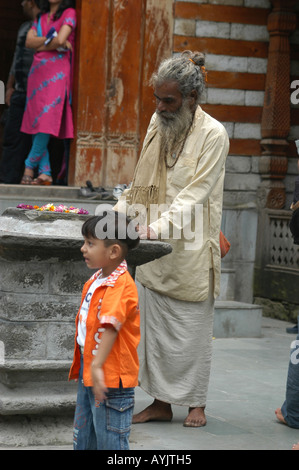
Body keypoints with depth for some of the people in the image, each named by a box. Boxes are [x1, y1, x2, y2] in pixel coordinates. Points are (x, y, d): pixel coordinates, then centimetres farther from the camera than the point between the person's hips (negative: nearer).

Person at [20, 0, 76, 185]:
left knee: (47, 120, -14)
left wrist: (42, 45, 2)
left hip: (57, 72, -6)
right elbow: (29, 41, 5)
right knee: (37, 122, -1)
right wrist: (52, 40, -6)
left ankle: (30, 165, -6)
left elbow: (61, 39, -12)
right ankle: (45, 172, -2)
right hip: (38, 71, 6)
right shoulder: (41, 17, 20)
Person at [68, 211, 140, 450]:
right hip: (87, 371, 10)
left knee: (110, 441, -2)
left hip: (110, 378, -10)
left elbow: (111, 326, -32)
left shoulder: (120, 285, -20)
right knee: (83, 438, 19)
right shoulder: (95, 281, 10)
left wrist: (97, 366, -40)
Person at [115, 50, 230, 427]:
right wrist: (118, 212, 6)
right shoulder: (158, 122, 9)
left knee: (191, 328, 3)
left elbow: (195, 194, -18)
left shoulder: (212, 135, -10)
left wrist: (158, 227, -28)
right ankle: (162, 402, 18)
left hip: (188, 251, -6)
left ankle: (196, 403, 17)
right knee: (155, 327, 8)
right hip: (153, 252, 6)